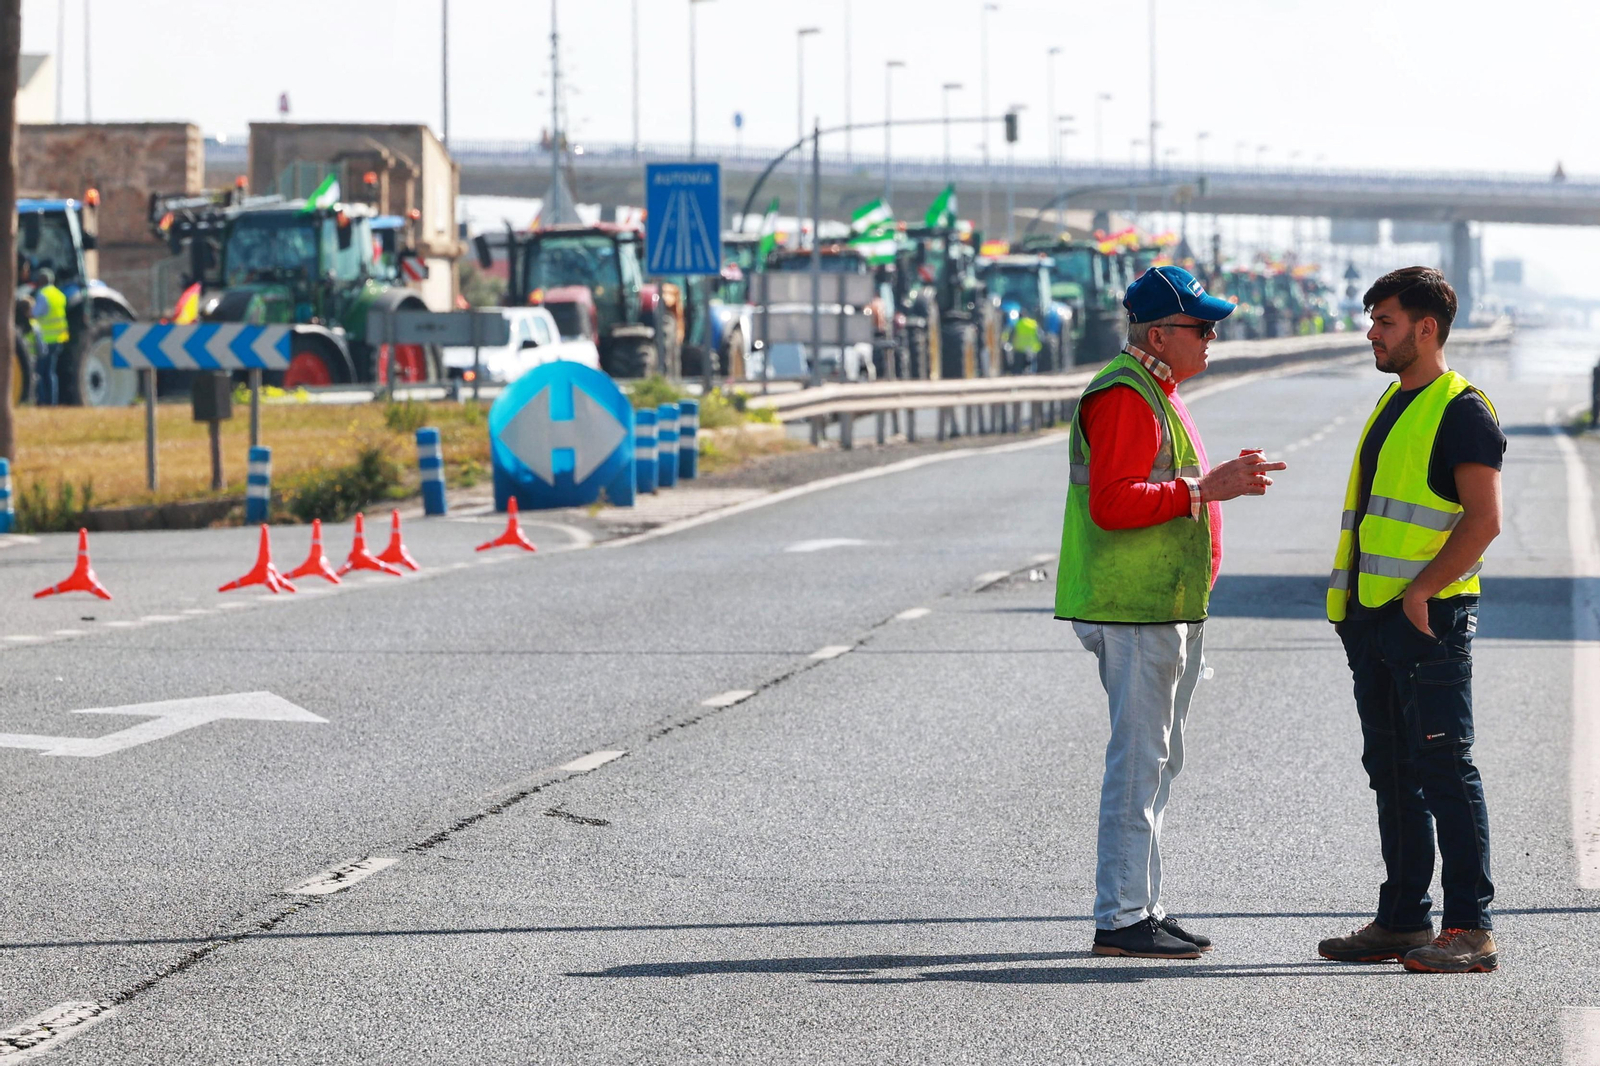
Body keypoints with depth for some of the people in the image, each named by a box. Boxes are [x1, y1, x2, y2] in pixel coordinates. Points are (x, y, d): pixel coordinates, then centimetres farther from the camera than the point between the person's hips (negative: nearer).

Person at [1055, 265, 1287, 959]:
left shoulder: (1159, 394, 20)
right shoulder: (1123, 396, -14)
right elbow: (1112, 504, -23)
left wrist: (1227, 478, 15)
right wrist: (1206, 489, -23)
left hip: (1171, 608, 11)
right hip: (1134, 612, -11)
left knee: (1157, 762, 14)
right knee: (1139, 761, -10)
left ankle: (1142, 908, 20)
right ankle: (1121, 919, -8)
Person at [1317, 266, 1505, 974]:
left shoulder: (1461, 412, -10)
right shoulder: (1393, 404, 18)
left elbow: (1483, 521, -17)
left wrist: (1420, 591, -18)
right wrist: (1351, 601, 17)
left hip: (1429, 616, -9)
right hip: (1375, 618, 9)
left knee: (1443, 769, -8)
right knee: (1393, 773, 11)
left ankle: (1470, 928, -6)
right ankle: (1403, 920, 17)